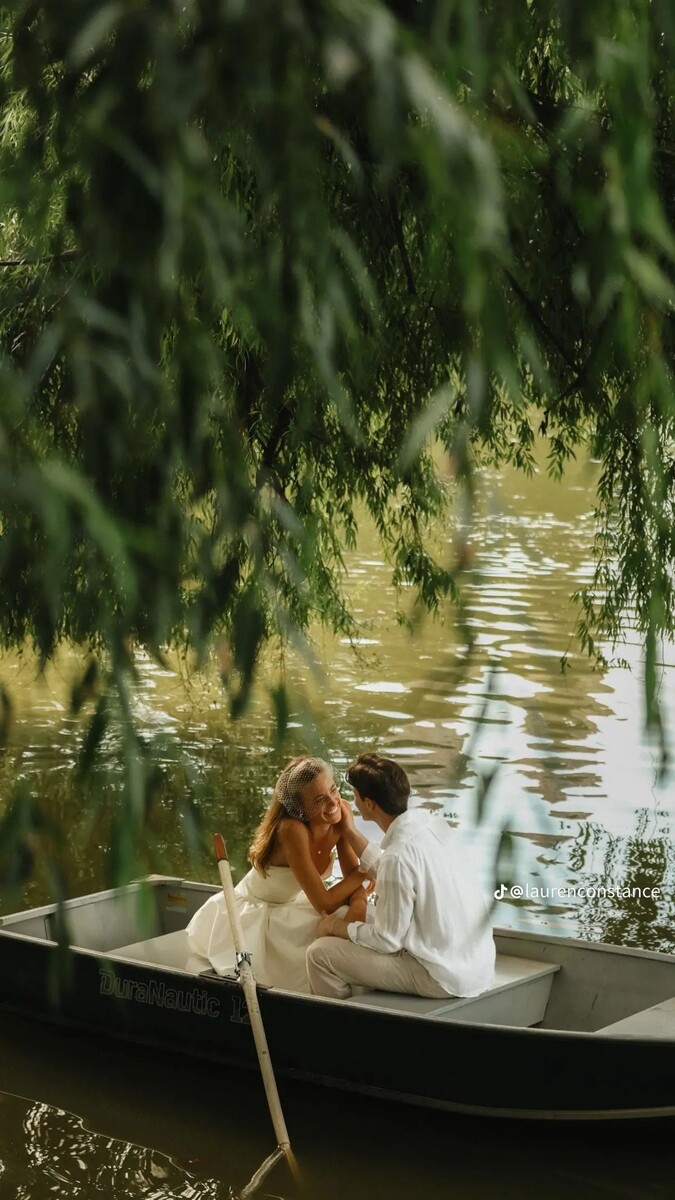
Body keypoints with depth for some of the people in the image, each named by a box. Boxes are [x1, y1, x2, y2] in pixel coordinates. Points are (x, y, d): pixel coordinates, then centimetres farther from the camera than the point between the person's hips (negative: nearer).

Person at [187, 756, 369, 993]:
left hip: (290, 910, 6)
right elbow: (324, 904, -31)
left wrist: (358, 905, -30)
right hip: (253, 918, -6)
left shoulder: (338, 818, -14)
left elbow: (352, 877, -8)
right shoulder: (292, 830, -34)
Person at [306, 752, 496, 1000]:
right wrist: (350, 833, 21)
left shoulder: (399, 855, -24)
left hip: (445, 976, -8)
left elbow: (387, 940, -16)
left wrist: (338, 927, 1)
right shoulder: (430, 822, 0)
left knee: (320, 953, -3)